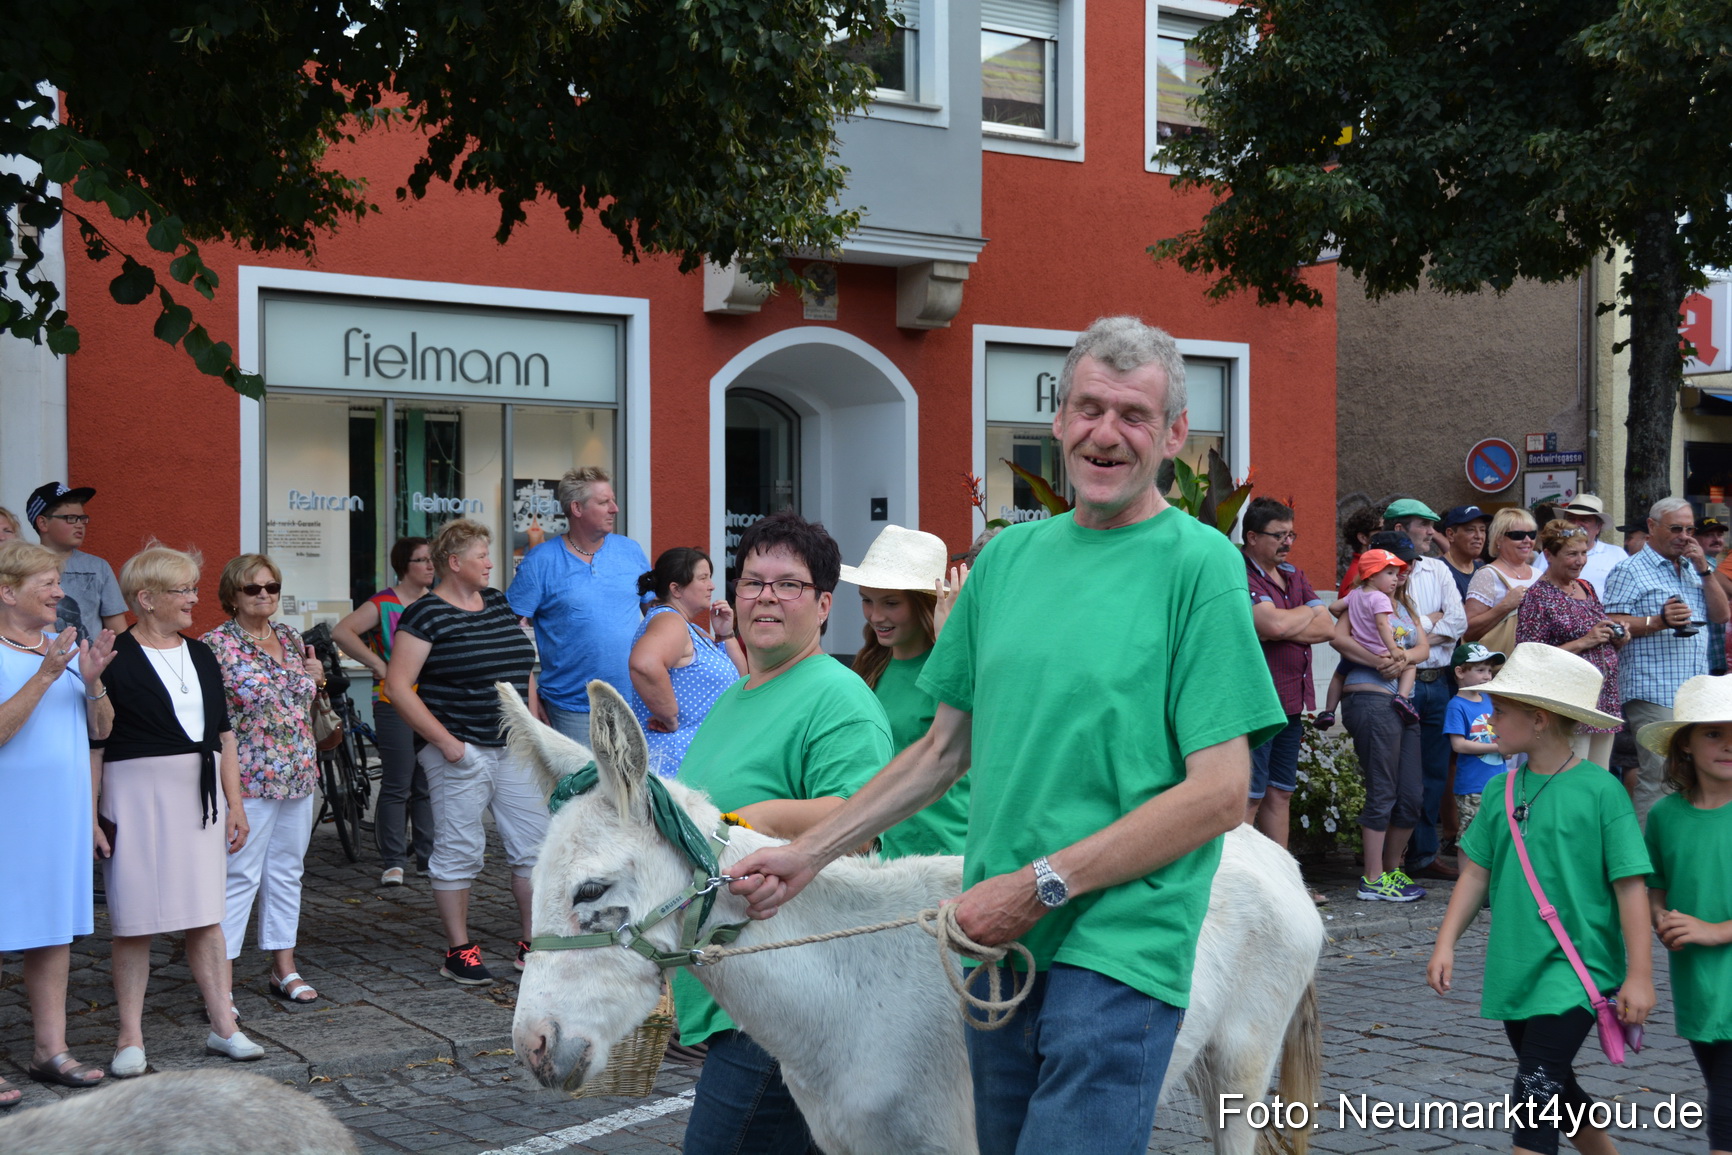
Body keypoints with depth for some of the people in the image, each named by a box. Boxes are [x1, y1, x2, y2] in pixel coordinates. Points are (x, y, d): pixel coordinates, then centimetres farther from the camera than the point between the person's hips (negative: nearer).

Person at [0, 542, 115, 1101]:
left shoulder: (68, 646, 9)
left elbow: (101, 729, 9)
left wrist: (93, 682, -9)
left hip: (62, 812, 7)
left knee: (55, 929, 12)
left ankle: (50, 1049, 21)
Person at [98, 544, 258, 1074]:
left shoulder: (200, 655, 12)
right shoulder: (115, 659, -7)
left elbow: (223, 734, 15)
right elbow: (94, 743, -8)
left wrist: (234, 803, 10)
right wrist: (92, 815, -13)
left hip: (201, 795, 5)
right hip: (138, 796, -5)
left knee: (206, 917, 7)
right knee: (135, 923, 1)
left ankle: (224, 1026, 12)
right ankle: (130, 1039, 10)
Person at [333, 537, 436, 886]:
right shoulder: (383, 604, -3)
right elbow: (341, 632, -14)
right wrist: (378, 665, -16)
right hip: (395, 704, -5)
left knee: (428, 785, 10)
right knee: (397, 786, -4)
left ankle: (429, 857, 18)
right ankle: (394, 862, 2)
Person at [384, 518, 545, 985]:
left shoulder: (498, 603, 13)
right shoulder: (426, 614, -8)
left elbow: (524, 668, 21)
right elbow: (398, 686, -12)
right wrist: (445, 741, -15)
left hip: (514, 750, 7)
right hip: (461, 754, -6)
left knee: (534, 845, 6)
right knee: (459, 852, 2)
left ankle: (534, 943, 15)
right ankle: (459, 951, 14)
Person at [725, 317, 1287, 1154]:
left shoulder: (1199, 563, -7)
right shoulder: (1007, 557, 10)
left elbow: (1220, 794, -12)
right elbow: (946, 749, 17)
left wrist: (1041, 885, -15)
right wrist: (806, 855, 11)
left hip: (1119, 949, -6)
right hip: (996, 939, 6)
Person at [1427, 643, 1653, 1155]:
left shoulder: (1600, 791, -12)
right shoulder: (1501, 790, 4)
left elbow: (1631, 886, -11)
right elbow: (1476, 873, 11)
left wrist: (1639, 975, -12)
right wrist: (1445, 945, 5)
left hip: (1574, 970, -6)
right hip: (1515, 969, 6)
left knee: (1537, 1092, -13)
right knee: (1553, 1089, 18)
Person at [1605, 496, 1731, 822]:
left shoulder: (1692, 569, 20)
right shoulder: (1631, 571, -2)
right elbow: (1612, 624, -11)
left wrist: (1704, 570, 1)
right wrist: (1660, 621, -24)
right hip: (1654, 693, -7)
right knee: (1658, 778, -11)